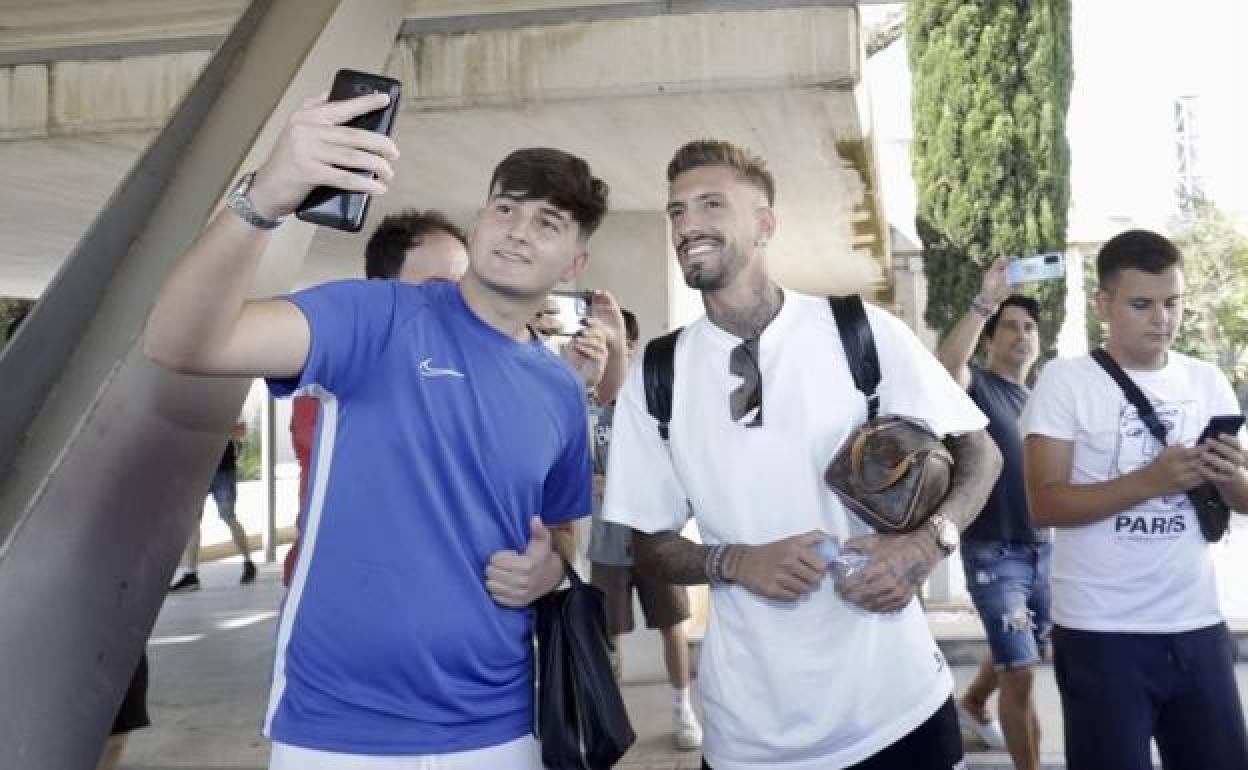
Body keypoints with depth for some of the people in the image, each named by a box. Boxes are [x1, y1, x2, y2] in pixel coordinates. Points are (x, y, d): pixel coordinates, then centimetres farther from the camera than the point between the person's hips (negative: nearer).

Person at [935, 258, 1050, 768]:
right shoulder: (976, 385, -7)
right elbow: (945, 364, -33)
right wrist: (984, 301, -39)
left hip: (1042, 549, 8)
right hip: (993, 552, -8)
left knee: (1017, 654, 25)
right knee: (1020, 672, -7)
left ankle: (972, 703, 52)